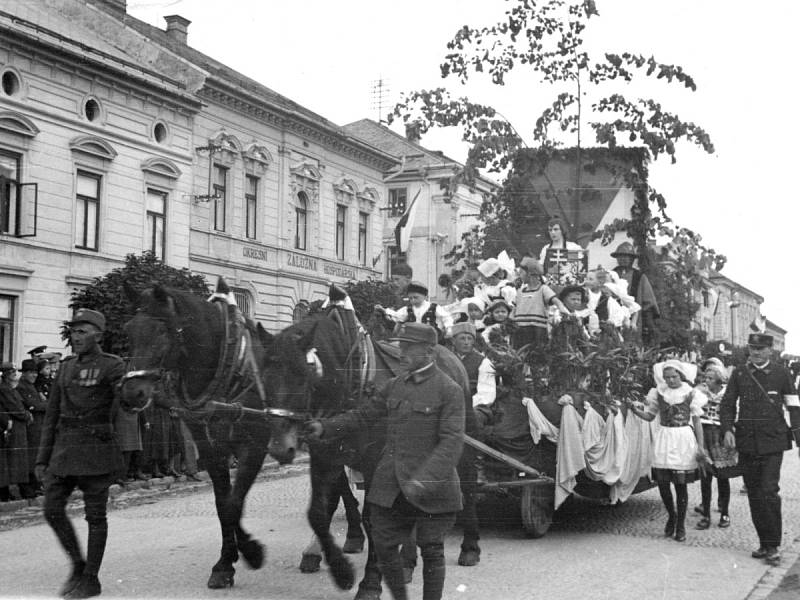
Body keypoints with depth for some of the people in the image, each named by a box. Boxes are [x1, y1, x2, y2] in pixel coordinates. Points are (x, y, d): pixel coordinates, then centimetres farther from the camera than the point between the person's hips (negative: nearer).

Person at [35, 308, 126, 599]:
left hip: (96, 448, -6)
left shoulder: (112, 366, -5)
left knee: (95, 515, 2)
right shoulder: (66, 368, 13)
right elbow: (52, 416, 15)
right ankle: (77, 564, 22)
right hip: (64, 449, 6)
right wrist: (42, 458, 14)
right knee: (52, 509, 3)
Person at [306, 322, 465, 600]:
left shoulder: (449, 390, -10)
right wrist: (325, 428, 0)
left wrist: (424, 479, -29)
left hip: (432, 487, -5)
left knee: (431, 551, 6)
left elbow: (452, 442, -18)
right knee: (384, 546, 9)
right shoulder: (394, 385, 9)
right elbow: (363, 415, 13)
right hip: (390, 486, 6)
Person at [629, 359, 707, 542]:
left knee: (681, 484, -1)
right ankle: (671, 515, 25)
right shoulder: (659, 393, 7)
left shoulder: (691, 393, 1)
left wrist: (700, 446, -3)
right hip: (663, 438, 2)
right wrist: (636, 409, -8)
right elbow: (649, 416, 12)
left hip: (684, 440, -2)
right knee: (662, 482, -1)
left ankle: (681, 525, 12)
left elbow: (697, 421, 2)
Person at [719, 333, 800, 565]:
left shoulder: (781, 373, 4)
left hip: (773, 441, -3)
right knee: (754, 494, 7)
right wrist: (727, 429, -6)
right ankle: (764, 543, 17)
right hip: (746, 442, 3)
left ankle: (773, 546, -4)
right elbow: (727, 404, 9)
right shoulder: (739, 374, 9)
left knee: (769, 491, -12)